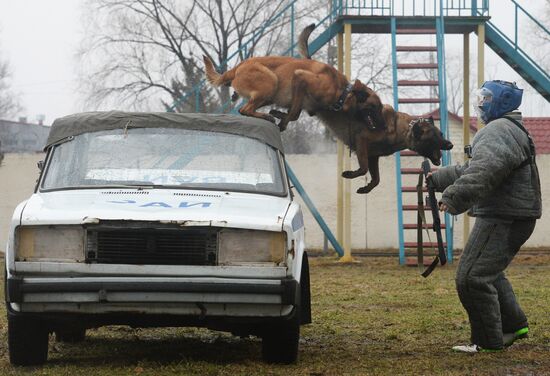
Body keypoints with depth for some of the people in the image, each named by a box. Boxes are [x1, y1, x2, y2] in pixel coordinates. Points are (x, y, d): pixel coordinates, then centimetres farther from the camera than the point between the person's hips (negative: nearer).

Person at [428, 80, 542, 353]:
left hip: (503, 220, -11)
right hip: (507, 218, 11)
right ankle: (514, 325, 32)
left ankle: (489, 341, -6)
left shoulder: (498, 131, -15)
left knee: (472, 277, -11)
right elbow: (470, 169, 31)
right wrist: (438, 179, 34)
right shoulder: (511, 130, 22)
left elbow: (483, 172, -32)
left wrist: (454, 197, -38)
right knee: (488, 273, 26)